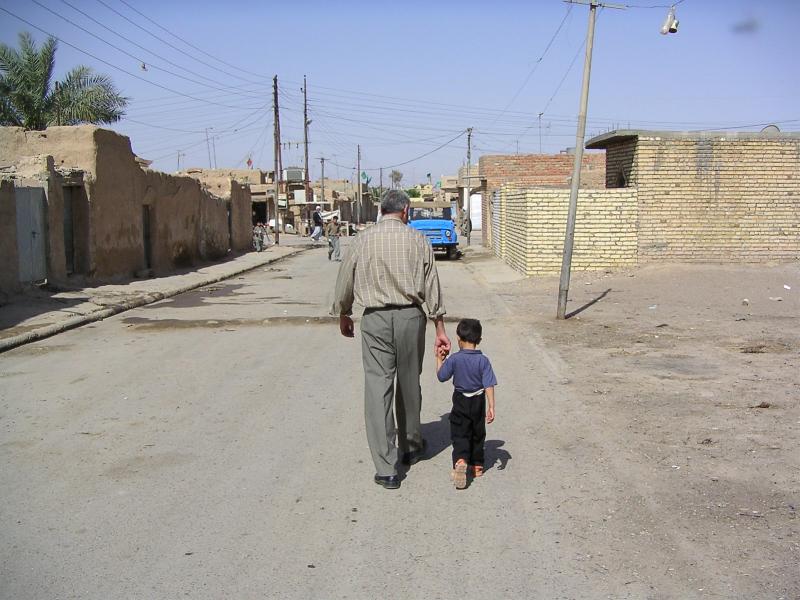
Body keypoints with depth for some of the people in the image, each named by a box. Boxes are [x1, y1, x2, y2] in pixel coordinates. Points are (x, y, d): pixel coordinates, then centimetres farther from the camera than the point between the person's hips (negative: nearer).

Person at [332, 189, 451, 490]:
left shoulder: (363, 240, 2)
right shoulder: (418, 240, 1)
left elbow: (345, 281, 8)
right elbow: (432, 287, -1)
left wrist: (343, 315, 25)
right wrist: (440, 329, 4)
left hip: (375, 319, -1)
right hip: (411, 317, 1)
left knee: (378, 388, 1)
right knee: (409, 385, 17)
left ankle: (386, 468, 0)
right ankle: (411, 446, 36)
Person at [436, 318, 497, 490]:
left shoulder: (454, 359, -12)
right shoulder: (483, 361, -10)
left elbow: (441, 376, -1)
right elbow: (489, 385, -14)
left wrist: (439, 359, 12)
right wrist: (491, 407, -12)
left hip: (461, 402, -1)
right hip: (478, 403, 2)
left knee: (460, 435, 1)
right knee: (478, 434, 18)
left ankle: (460, 461, -24)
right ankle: (477, 465, 27)